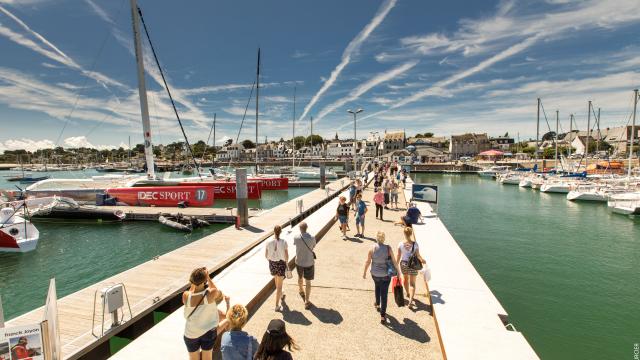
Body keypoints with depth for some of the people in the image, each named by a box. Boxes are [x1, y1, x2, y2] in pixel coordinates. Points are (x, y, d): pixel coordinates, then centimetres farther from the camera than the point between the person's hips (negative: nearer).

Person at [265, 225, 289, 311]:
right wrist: (286, 262, 10)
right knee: (279, 285, 10)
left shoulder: (269, 242, -13)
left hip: (272, 264, 3)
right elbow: (286, 256, -12)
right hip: (281, 264, -3)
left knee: (276, 281, 30)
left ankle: (281, 295, 54)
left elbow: (266, 255, -3)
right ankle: (277, 305, 11)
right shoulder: (284, 242, -19)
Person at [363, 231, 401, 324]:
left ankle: (377, 305, 48)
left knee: (377, 287, 32)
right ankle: (382, 316, 11)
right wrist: (398, 271, 5)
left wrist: (364, 272, 9)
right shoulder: (388, 248, -16)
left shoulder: (372, 248, -14)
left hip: (375, 274, 2)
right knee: (384, 294, 7)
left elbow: (368, 262, -5)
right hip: (386, 274, -2)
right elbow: (394, 261, -10)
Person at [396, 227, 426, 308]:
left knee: (406, 279, 26)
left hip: (403, 264, 2)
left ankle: (408, 293, 49)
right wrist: (422, 260, 13)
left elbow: (398, 256, -6)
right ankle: (411, 300, -9)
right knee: (412, 283, 5)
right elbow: (418, 255, -9)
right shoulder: (415, 244, -16)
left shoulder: (401, 244, -12)